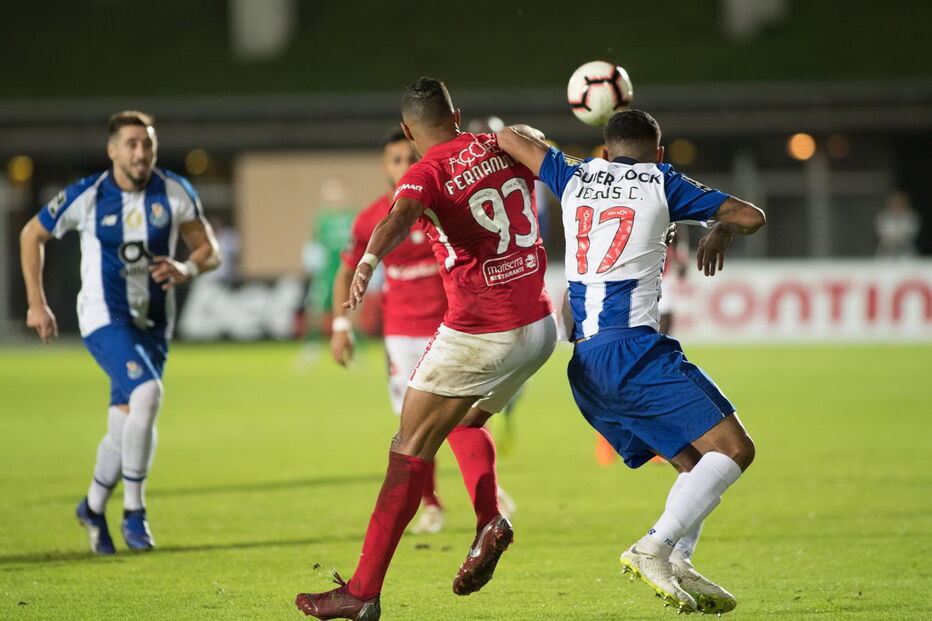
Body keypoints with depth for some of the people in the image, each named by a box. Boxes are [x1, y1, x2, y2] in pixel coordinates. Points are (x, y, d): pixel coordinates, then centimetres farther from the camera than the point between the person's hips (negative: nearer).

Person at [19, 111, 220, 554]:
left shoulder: (175, 193, -4)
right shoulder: (86, 197, -9)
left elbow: (209, 251, 3)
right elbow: (32, 235, 5)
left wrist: (187, 269, -20)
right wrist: (36, 304, 4)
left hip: (153, 324, 4)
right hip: (104, 317, -4)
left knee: (125, 425, 6)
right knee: (147, 392, -27)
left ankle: (93, 507, 33)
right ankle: (134, 512, -18)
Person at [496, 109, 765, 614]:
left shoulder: (575, 179, 16)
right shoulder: (661, 183, 6)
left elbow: (509, 137, 27)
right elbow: (751, 216, 9)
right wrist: (721, 232, 28)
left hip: (583, 362, 7)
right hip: (633, 348, -7)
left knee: (696, 464, 13)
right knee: (733, 448, -10)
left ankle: (676, 564, -8)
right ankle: (654, 548, -24)